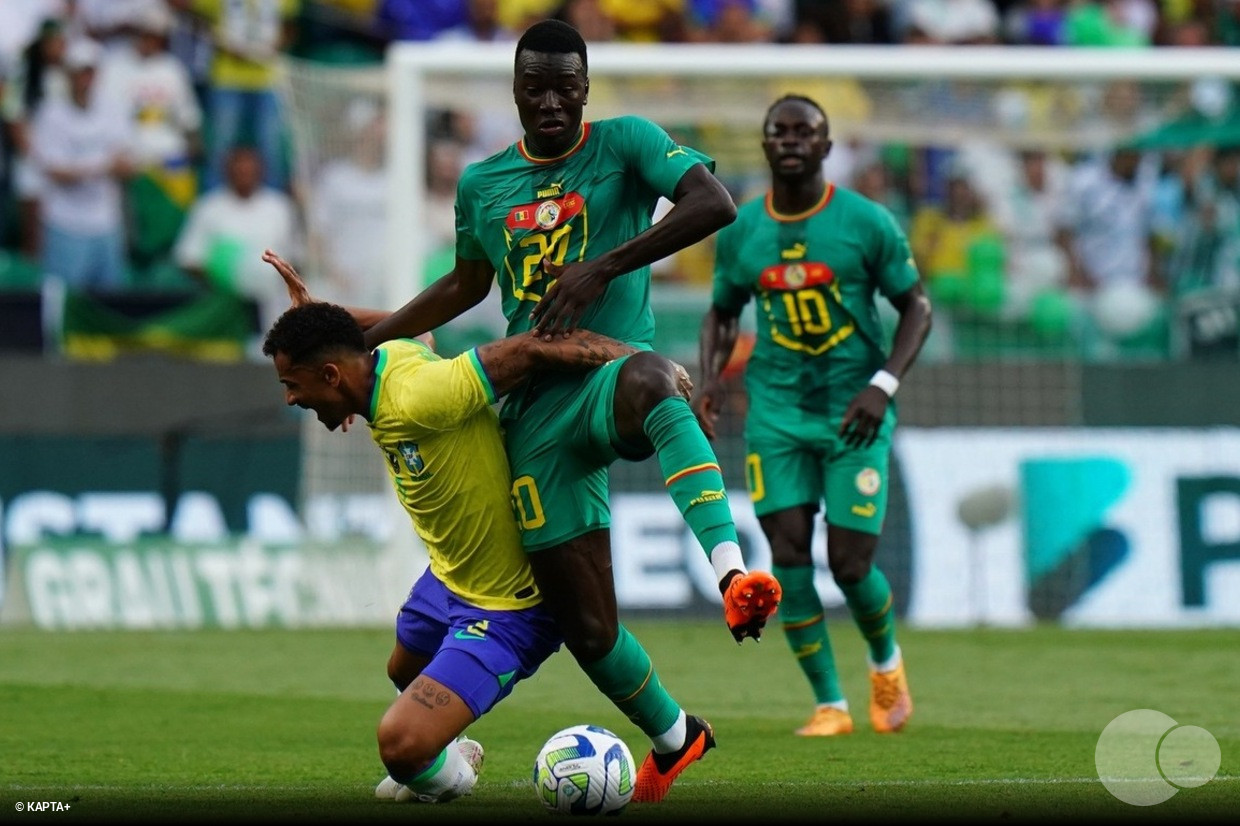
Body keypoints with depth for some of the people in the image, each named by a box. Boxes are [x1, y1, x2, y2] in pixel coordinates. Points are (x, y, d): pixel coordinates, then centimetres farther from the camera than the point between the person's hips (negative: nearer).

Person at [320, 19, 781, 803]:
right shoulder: (483, 184, 15)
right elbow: (466, 285, 33)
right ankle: (673, 738, 27)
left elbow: (714, 203, -16)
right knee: (586, 624, -1)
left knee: (645, 381, -46)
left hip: (612, 368, -4)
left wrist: (602, 268, -20)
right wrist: (374, 333, 31)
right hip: (537, 409, 5)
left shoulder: (626, 143, 1)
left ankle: (733, 570, -60)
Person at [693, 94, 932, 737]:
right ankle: (829, 705, 2)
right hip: (776, 411, 3)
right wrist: (711, 379, 0)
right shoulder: (740, 231, 3)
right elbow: (723, 312, 18)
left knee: (850, 563, -6)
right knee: (788, 553, -9)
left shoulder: (867, 222, -6)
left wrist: (883, 384, -14)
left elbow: (916, 307, 0)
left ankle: (886, 660, 27)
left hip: (855, 414, -2)